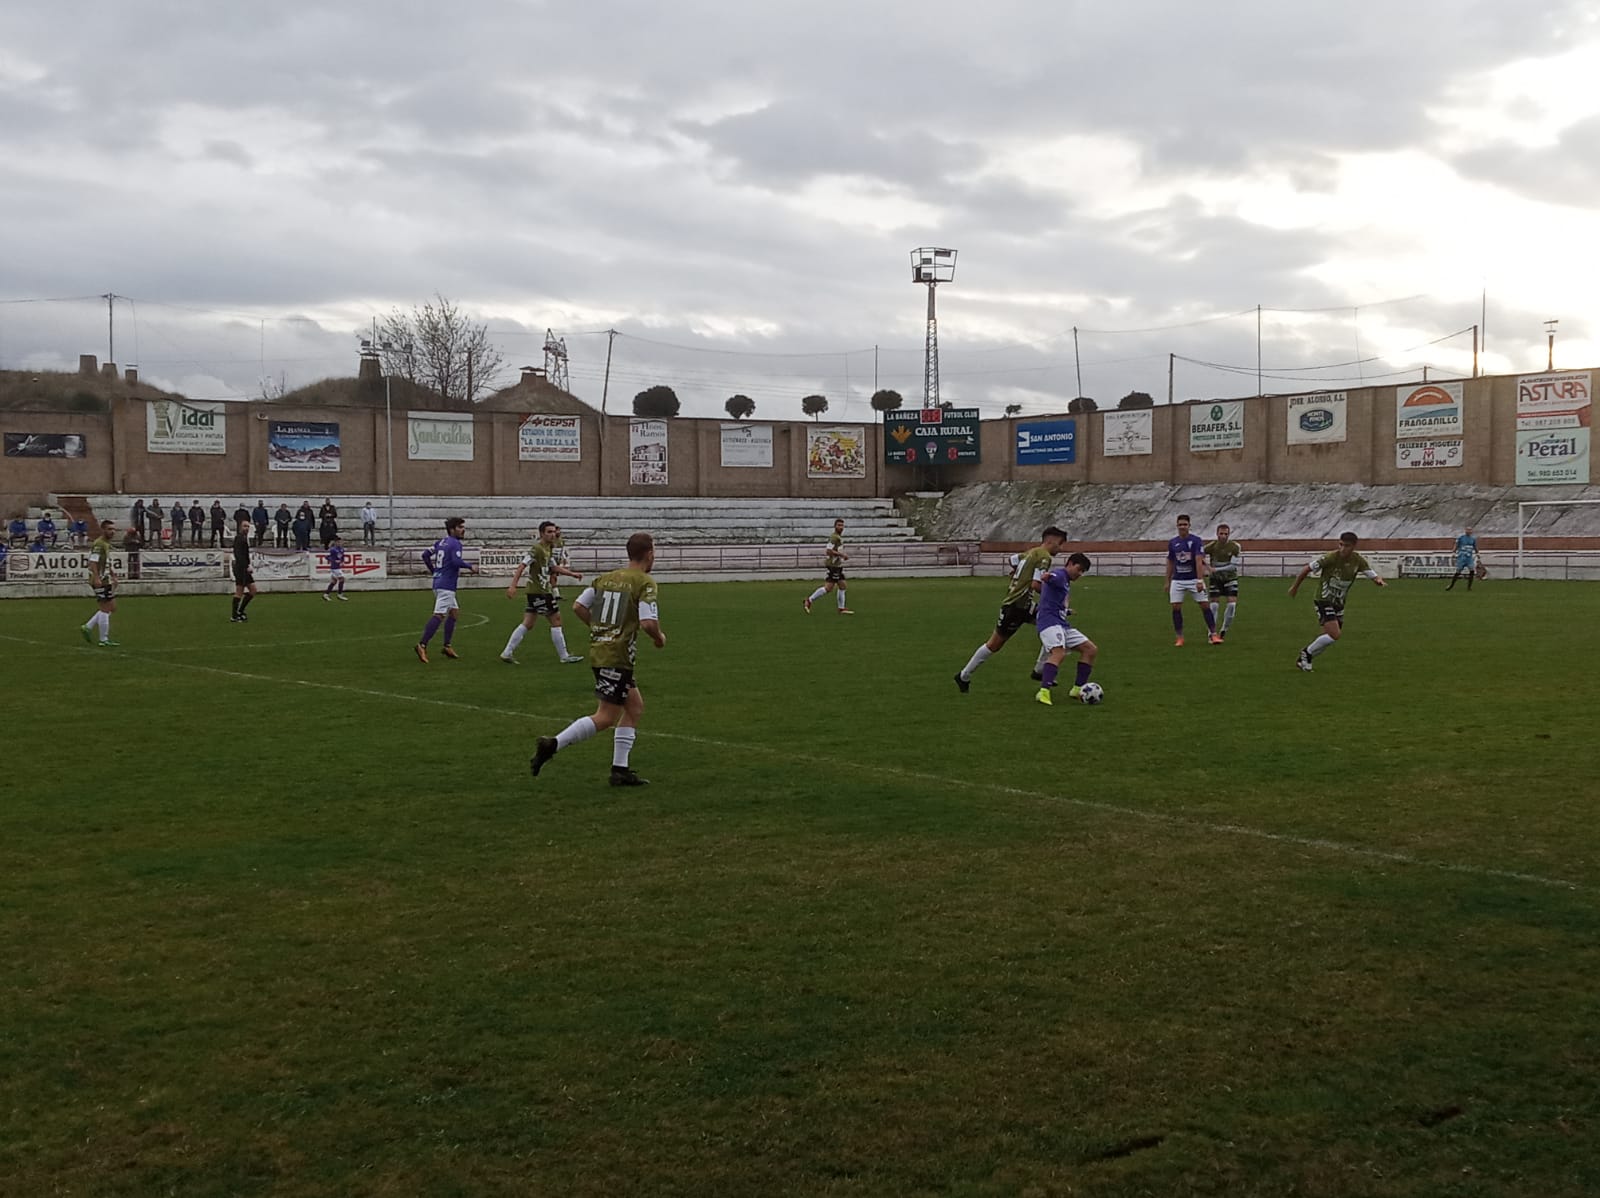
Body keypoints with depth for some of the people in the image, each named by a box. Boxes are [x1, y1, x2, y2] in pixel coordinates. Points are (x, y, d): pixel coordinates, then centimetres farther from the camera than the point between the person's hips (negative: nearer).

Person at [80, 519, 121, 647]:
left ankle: (87, 627, 17)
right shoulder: (98, 544, -14)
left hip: (106, 580, 10)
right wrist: (96, 578, -31)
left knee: (111, 607, 12)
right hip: (100, 581, -10)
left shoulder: (106, 544, 17)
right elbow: (93, 562, -23)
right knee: (105, 609, -5)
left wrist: (113, 575, 24)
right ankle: (104, 640, 1)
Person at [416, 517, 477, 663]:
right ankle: (422, 645, -19)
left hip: (438, 583, 10)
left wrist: (434, 570, 24)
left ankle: (447, 646, 16)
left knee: (454, 611, 17)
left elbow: (425, 555, 16)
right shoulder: (455, 543, -10)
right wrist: (471, 566, -9)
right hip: (446, 586, -10)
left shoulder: (441, 542, 14)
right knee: (439, 615, -13)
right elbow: (456, 561, -24)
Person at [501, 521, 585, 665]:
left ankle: (507, 653, 12)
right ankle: (564, 656, 6)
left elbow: (554, 567, 27)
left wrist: (573, 574, 25)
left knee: (528, 624, 10)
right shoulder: (537, 548, -16)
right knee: (556, 620, -1)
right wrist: (513, 585, -31)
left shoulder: (549, 548, 13)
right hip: (539, 592, -9)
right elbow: (522, 565, -23)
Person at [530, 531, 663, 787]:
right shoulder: (645, 582, -11)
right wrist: (659, 637, 1)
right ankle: (552, 744, -12)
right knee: (606, 717, -4)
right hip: (616, 657, -8)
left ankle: (620, 769, 13)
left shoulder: (606, 578, 11)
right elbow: (648, 622, -20)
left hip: (598, 649, 8)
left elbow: (578, 607, 9)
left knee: (635, 706, 15)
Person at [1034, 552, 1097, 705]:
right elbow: (1049, 578, -33)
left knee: (1091, 650, 8)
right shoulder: (1060, 574, -6)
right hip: (1049, 622, -10)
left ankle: (1077, 689, 12)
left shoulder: (1066, 583, 24)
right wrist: (1047, 577, -55)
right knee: (1059, 653, -32)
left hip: (1062, 624, 10)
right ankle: (1044, 692, -43)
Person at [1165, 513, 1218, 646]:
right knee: (1176, 608, -3)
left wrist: (1200, 580, -22)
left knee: (1204, 606, -5)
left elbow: (1199, 562, -14)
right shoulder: (1172, 543, 5)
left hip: (1194, 579, -3)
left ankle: (1214, 635, 1)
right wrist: (1167, 582, 11)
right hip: (1177, 580, 3)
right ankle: (1180, 638, 7)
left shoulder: (1196, 541, -7)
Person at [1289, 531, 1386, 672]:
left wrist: (1379, 581, -33)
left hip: (1339, 603, 6)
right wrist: (1295, 587, -2)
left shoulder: (1358, 561, -8)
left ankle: (1304, 659, 28)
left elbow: (1374, 576, -8)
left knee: (1330, 637, 10)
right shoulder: (1330, 557, -21)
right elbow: (1307, 569, -12)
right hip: (1324, 601, -6)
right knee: (1334, 635, -20)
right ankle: (1306, 653, 1)